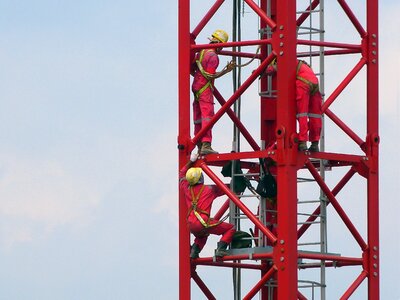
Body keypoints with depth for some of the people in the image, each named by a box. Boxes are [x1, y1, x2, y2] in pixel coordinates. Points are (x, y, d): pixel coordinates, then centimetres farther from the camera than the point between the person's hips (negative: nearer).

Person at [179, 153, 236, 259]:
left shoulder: (187, 189, 13)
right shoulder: (209, 190, 2)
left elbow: (181, 175, 31)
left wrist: (191, 162, 33)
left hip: (191, 225, 6)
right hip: (203, 222, -6)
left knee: (202, 235, 39)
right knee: (230, 229, 1)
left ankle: (194, 250, 15)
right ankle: (221, 249, -16)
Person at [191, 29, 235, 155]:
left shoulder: (201, 52, 13)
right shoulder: (213, 56, -14)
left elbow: (191, 69, 18)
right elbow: (211, 75, -19)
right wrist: (226, 70, -15)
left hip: (196, 87, 9)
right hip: (205, 88, -9)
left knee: (198, 119, 12)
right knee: (207, 116, -15)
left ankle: (200, 146, 16)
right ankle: (206, 145, -24)